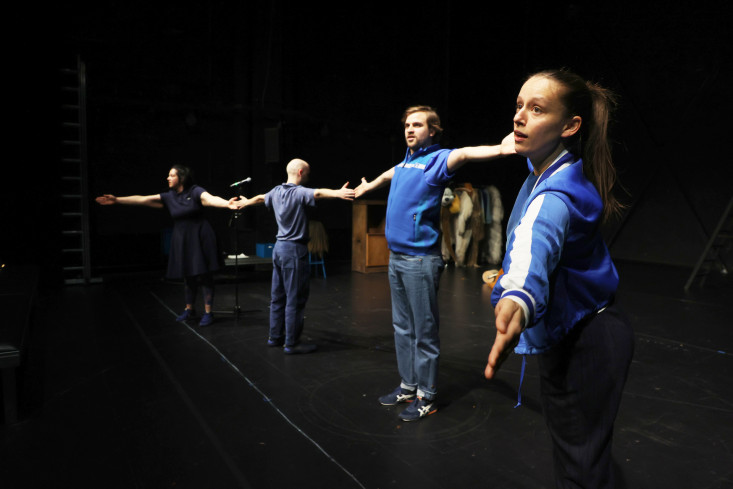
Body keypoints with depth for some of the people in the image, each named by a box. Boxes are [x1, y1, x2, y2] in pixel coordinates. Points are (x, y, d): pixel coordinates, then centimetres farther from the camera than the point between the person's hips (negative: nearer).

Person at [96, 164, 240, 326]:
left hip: (199, 238, -5)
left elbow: (210, 198, -28)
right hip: (181, 240, 5)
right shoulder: (169, 197, 6)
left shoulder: (195, 191, -9)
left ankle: (208, 312, 4)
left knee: (204, 274, -2)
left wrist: (227, 204, -48)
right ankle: (189, 310, 28)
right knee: (187, 275, 13)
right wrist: (117, 200, 7)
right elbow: (143, 199, 8)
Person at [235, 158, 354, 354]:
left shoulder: (276, 191, 11)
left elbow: (260, 198, 31)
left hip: (279, 247, 9)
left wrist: (246, 202, 52)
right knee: (295, 299, -3)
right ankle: (291, 343, 3)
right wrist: (338, 193, -52)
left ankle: (275, 336, 27)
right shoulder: (299, 192, -14)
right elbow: (317, 193, -35)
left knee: (278, 295, 17)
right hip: (294, 249, -9)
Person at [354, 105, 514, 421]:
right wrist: (366, 187, 57)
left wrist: (500, 149, -48)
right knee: (402, 327, 16)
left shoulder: (437, 159, -6)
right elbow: (388, 175, 37)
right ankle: (407, 385, 30)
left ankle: (425, 397, 15)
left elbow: (464, 154, -28)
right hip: (396, 256, 8)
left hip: (421, 260, -8)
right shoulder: (406, 161, 16)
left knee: (424, 331, 2)